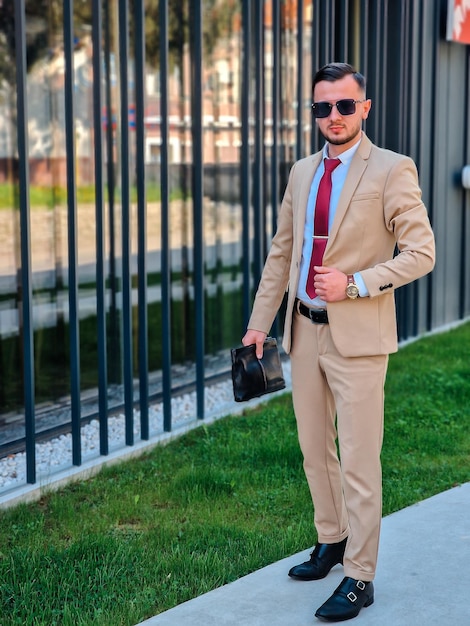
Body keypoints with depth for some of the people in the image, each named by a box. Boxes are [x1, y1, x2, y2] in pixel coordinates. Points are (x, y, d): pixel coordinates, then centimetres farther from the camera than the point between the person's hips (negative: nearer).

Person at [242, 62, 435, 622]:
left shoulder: (391, 170, -7)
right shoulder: (302, 173, 12)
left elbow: (420, 253, -10)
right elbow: (281, 252, 16)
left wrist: (355, 284, -19)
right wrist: (260, 322, 11)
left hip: (357, 335, -6)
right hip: (305, 330, 6)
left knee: (358, 461, -2)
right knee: (314, 450, 17)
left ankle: (359, 578, 8)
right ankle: (332, 540, 36)